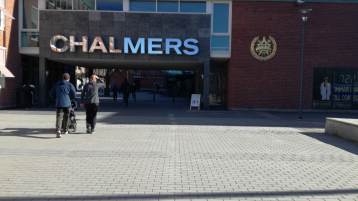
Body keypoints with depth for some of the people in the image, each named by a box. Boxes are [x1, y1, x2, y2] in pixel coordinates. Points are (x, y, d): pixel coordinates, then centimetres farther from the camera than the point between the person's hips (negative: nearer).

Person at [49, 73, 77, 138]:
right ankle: (65, 130, 26)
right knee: (66, 117, 14)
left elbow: (51, 93, 14)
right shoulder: (70, 85, 2)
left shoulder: (57, 85, 12)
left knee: (59, 117, -6)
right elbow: (74, 95, -4)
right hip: (67, 104, -1)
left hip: (59, 104, 1)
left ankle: (58, 130, -26)